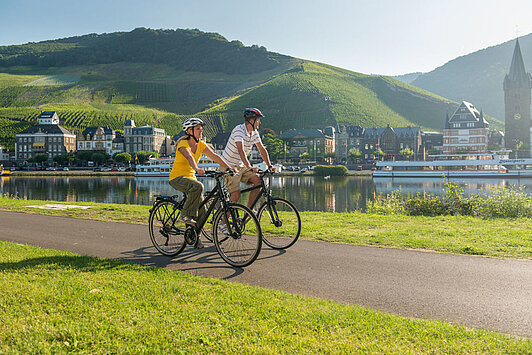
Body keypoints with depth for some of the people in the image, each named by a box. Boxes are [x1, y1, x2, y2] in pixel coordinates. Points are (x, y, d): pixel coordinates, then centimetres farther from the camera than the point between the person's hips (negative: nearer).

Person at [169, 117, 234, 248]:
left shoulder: (201, 144, 2)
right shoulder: (183, 144, -16)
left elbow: (215, 157, -7)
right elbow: (189, 157, -37)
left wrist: (229, 168, -19)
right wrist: (196, 168, -56)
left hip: (190, 177, 7)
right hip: (177, 178, -7)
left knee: (202, 210, -2)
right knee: (198, 187, -36)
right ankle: (185, 215, -20)